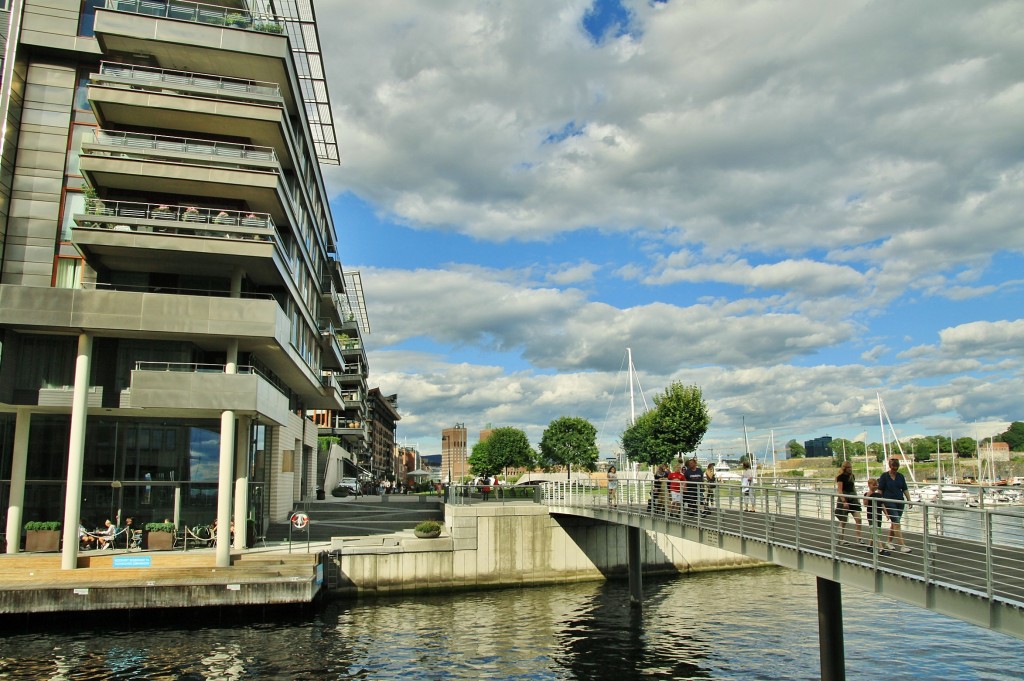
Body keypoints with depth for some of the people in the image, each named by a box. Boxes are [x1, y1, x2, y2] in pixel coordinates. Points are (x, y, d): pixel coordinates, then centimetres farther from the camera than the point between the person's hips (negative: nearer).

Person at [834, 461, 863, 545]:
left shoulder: (852, 476, 11)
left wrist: (857, 497, 12)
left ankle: (859, 538, 1)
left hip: (852, 498, 6)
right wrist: (844, 501, -23)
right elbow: (839, 490, -16)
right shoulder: (841, 477, -10)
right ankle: (841, 540, 13)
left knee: (858, 519, -5)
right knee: (843, 521, 3)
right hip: (844, 498, -6)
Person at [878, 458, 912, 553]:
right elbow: (880, 490, -3)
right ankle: (902, 546, -16)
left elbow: (905, 489, 10)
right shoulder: (884, 476, -5)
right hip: (889, 502, -5)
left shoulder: (900, 476, 7)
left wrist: (909, 500, 1)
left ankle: (888, 542, 26)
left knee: (894, 523, 11)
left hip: (900, 501, 5)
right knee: (896, 522, -12)